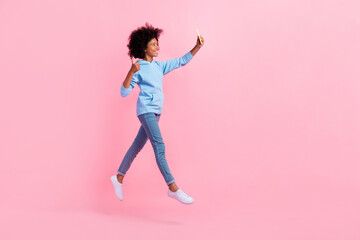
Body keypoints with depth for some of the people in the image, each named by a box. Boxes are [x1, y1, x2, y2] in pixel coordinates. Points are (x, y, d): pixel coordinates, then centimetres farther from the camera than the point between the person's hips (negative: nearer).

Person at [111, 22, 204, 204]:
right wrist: (131, 72, -21)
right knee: (159, 146, -15)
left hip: (156, 111, 8)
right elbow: (124, 92, -10)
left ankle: (119, 178, 28)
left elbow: (181, 61, 19)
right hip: (146, 110, -8)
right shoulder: (138, 68, -4)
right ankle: (173, 188, -17)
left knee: (138, 145, 14)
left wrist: (197, 47, 10)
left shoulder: (160, 66, 15)